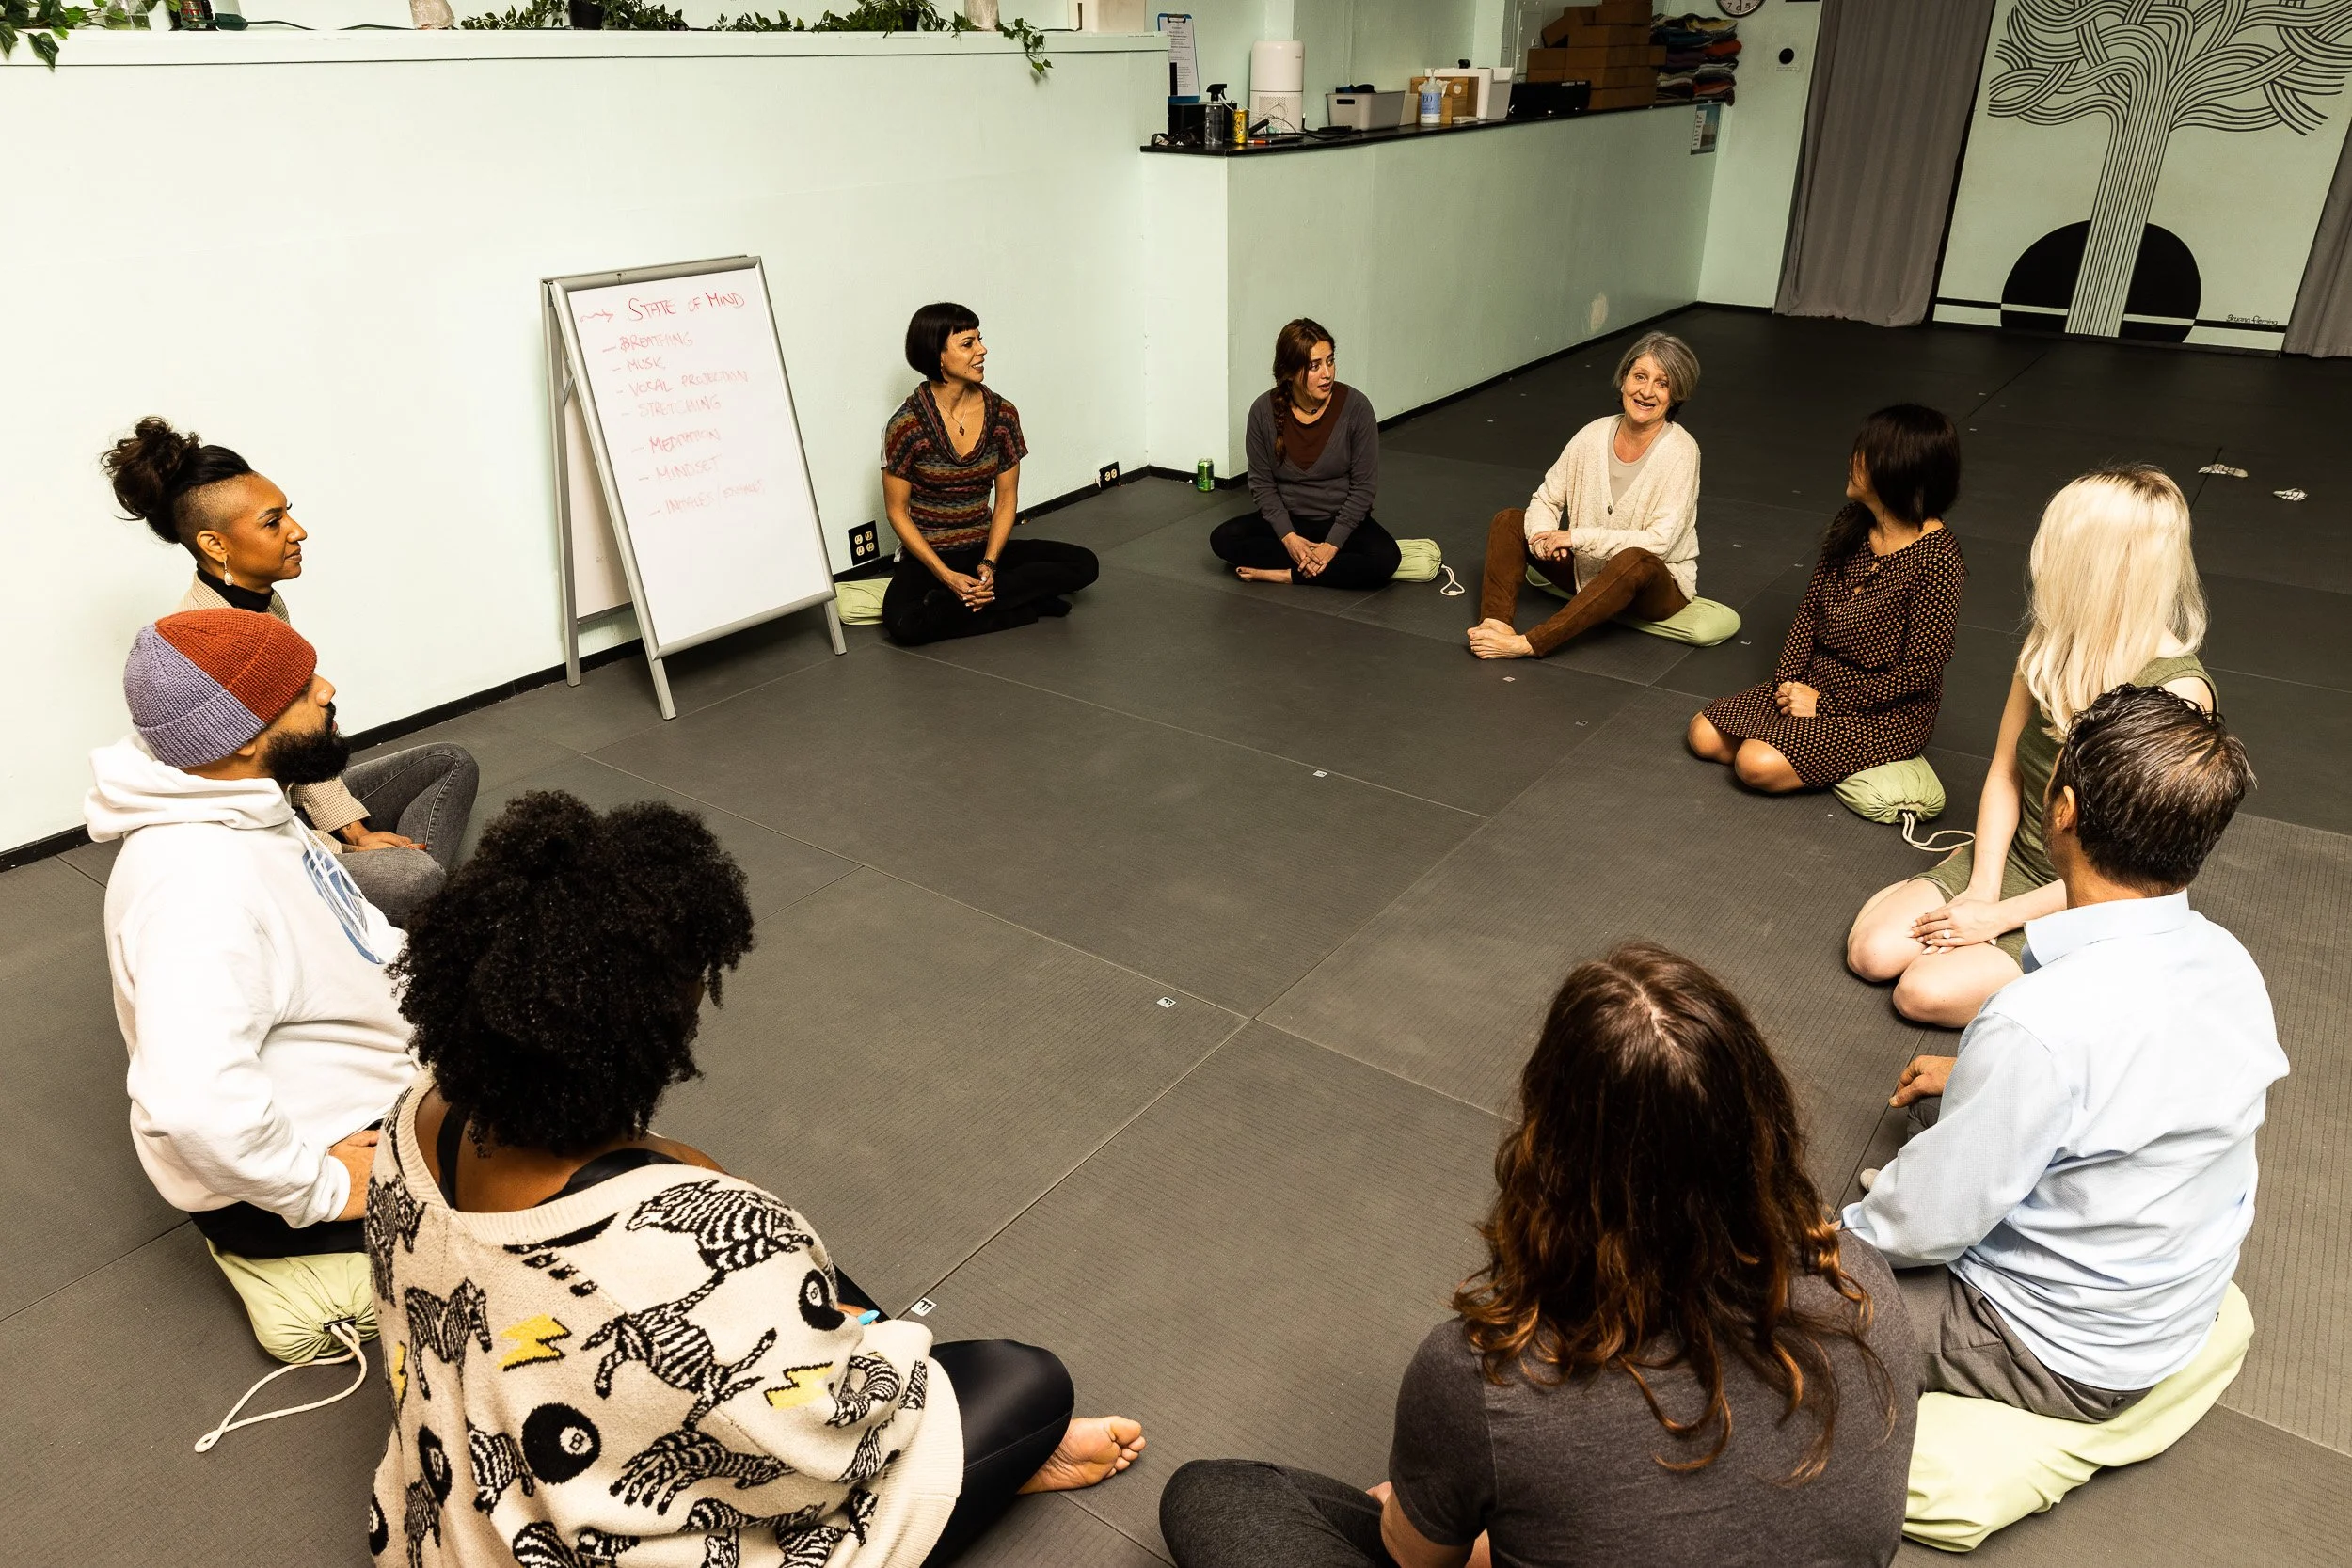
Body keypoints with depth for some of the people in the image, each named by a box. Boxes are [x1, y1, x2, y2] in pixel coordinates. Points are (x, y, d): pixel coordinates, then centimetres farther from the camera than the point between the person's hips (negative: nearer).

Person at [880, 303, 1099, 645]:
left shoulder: (1002, 415, -3)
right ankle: (1026, 606, -17)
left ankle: (946, 604, -18)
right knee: (903, 623, -35)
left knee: (1083, 564, -14)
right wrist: (948, 576, -18)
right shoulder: (907, 425, -14)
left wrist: (989, 563, -14)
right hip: (927, 557, -4)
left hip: (984, 549, 5)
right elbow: (897, 511, -9)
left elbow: (1006, 499, 2)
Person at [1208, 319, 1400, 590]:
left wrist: (1332, 544, -18)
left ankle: (1286, 574, -19)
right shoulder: (1264, 411, -10)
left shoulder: (1355, 406, -15)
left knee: (1384, 558, -30)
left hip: (1341, 520, -2)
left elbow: (1364, 485, -11)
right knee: (1222, 539, -22)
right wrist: (1288, 537, -18)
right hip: (1286, 519, 2)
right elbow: (1262, 483, -4)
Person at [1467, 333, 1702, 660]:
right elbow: (1546, 499, 1)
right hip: (1590, 570, 6)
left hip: (1658, 585, -5)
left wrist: (1577, 537, -25)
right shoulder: (1596, 434, -6)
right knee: (1509, 520, -5)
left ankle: (1528, 644, -40)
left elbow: (1660, 541, -25)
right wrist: (1544, 536, -22)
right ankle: (1496, 622, -28)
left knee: (1634, 561, -40)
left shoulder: (1679, 451, -19)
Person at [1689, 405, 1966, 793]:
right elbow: (1810, 610, 6)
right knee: (1704, 735, -4)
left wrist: (1825, 703, -18)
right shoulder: (1850, 526, 0)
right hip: (1815, 681, 7)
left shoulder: (1936, 560, -22)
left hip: (1887, 713, -7)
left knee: (1758, 764, -25)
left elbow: (1919, 672, -21)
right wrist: (1787, 680, -8)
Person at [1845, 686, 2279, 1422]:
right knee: (1944, 1101, 22)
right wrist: (1977, 1077, 16)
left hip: (2065, 1361, -7)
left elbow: (1924, 1228, -25)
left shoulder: (2044, 1025, -36)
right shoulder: (2231, 963, -11)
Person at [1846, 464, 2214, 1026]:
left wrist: (1998, 917, -18)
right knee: (1872, 950, -11)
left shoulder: (2177, 693, -25)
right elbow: (2005, 770, 2)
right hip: (2011, 859, 5)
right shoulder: (2053, 643, -5)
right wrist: (1982, 888, -9)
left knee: (1925, 990, -19)